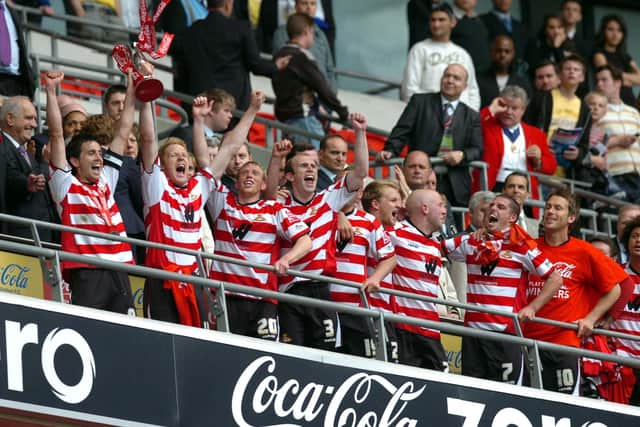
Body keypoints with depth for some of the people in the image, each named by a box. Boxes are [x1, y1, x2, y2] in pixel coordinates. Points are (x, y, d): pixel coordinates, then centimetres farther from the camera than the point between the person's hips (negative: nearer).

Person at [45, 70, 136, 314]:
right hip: (86, 273, -6)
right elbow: (56, 134, 1)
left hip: (119, 272, 6)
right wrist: (51, 91, -2)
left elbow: (123, 133, 24)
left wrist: (132, 88, 25)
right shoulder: (66, 184, 7)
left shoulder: (105, 180, 21)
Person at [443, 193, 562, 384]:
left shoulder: (521, 247, -1)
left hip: (506, 332, -4)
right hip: (473, 331, 4)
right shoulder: (471, 243, 12)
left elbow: (555, 279, -1)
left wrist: (532, 307, -9)